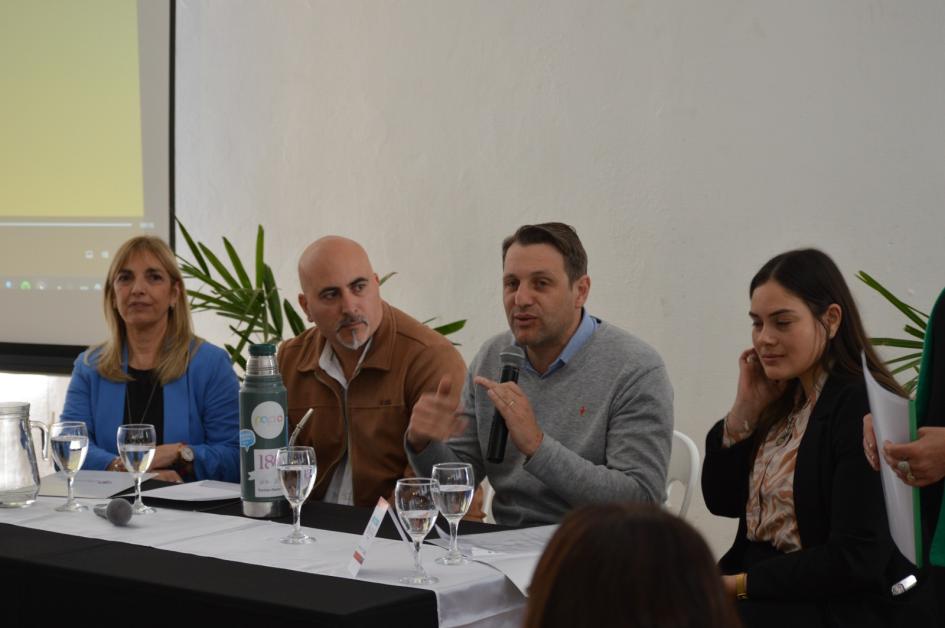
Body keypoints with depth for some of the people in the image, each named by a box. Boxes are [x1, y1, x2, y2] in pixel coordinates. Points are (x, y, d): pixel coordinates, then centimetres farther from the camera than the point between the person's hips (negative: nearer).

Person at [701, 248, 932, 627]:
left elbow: (857, 560, -20)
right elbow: (722, 503, 13)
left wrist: (737, 584, -16)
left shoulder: (863, 409, -15)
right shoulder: (783, 401, 9)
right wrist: (745, 408, 1)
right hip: (763, 593, 7)